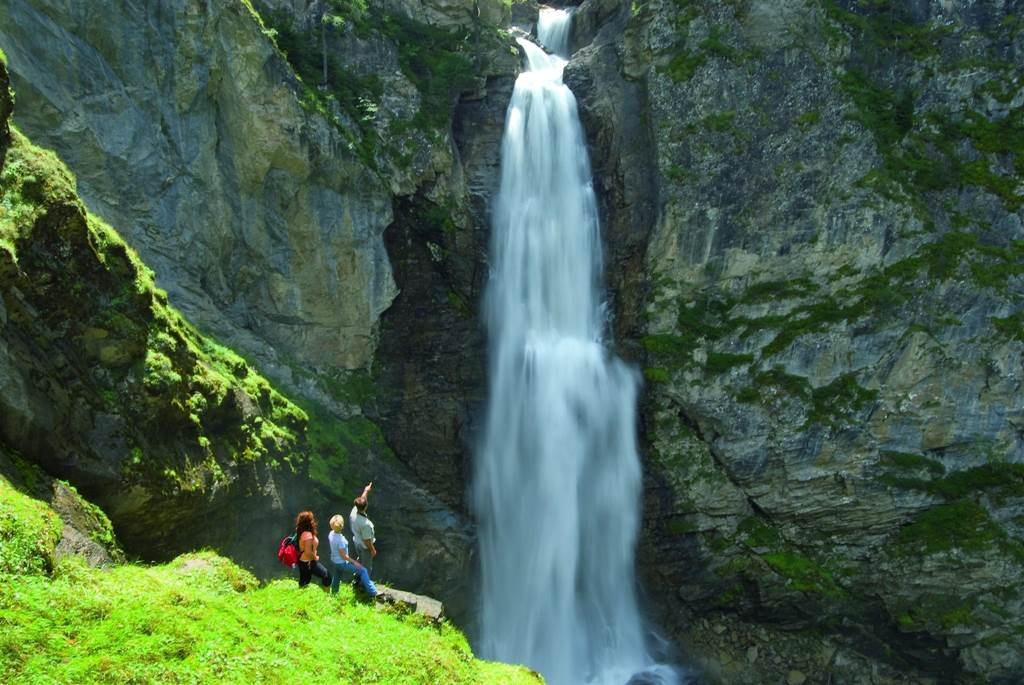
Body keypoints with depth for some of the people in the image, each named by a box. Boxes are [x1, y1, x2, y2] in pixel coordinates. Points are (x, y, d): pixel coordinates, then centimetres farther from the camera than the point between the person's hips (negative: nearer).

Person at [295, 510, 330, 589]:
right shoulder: (308, 534, -30)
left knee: (304, 580, 26)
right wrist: (315, 558, -14)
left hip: (302, 561, 9)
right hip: (308, 562, -9)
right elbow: (308, 552, -32)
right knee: (327, 576, 3)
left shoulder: (300, 532, -2)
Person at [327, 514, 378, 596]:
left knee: (336, 578, 30)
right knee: (363, 570, -3)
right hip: (342, 563, -8)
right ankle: (372, 592, -2)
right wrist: (354, 562, -14)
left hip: (334, 561, 8)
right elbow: (344, 555, -26)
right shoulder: (340, 539, -33)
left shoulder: (331, 534, -9)